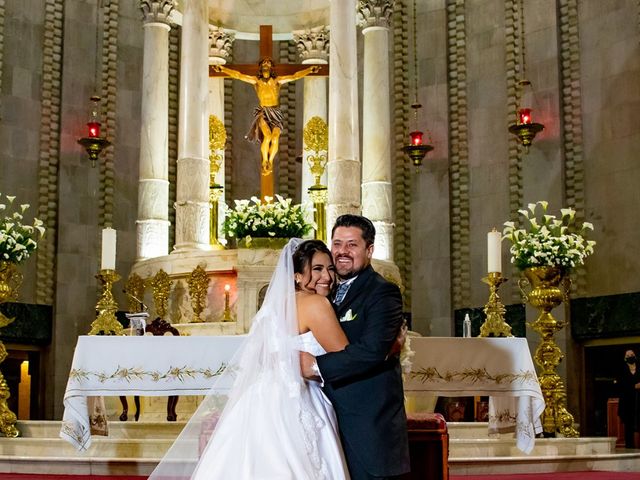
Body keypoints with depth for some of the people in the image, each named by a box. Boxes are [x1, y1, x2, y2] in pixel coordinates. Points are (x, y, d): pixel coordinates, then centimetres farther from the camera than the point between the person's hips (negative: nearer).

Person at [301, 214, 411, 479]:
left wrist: (317, 365, -19)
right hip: (335, 415, 7)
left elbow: (374, 350, -23)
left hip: (370, 423, -7)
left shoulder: (383, 292, -11)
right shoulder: (332, 291, 16)